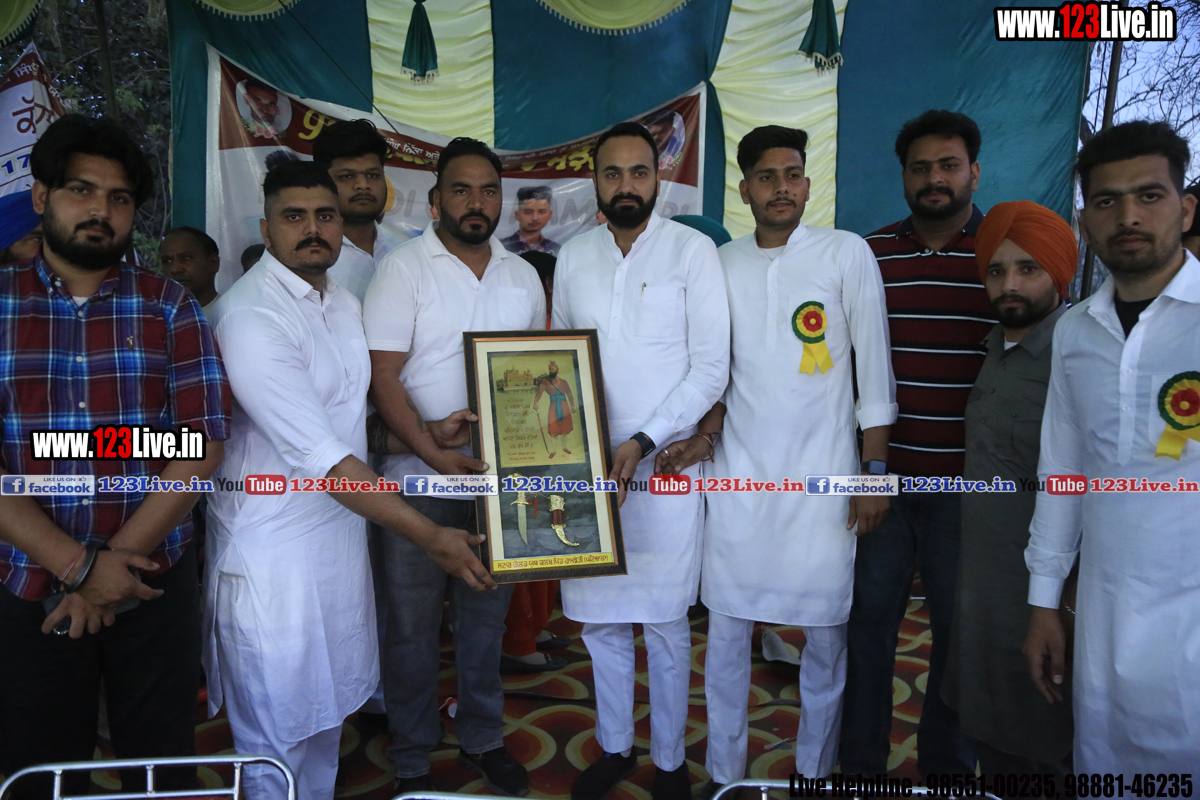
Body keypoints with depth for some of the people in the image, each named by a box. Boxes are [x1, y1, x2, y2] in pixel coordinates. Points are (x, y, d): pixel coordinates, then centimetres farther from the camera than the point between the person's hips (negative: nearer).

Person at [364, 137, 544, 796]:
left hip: (503, 475, 4)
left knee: (487, 612, 16)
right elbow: (383, 377, -12)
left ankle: (482, 740, 35)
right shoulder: (404, 268, -6)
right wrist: (436, 454, -22)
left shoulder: (522, 275, 9)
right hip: (422, 475, -4)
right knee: (413, 621, 8)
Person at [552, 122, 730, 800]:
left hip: (664, 462, -3)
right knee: (599, 617, 12)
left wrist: (643, 442, -15)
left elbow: (710, 368, -7)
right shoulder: (573, 257, 9)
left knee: (666, 622, 6)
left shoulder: (692, 249, -3)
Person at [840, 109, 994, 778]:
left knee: (960, 622, 11)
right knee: (870, 612, 11)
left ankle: (948, 764, 33)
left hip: (967, 479, -1)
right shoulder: (869, 254, 5)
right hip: (879, 472, 2)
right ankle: (860, 760, 29)